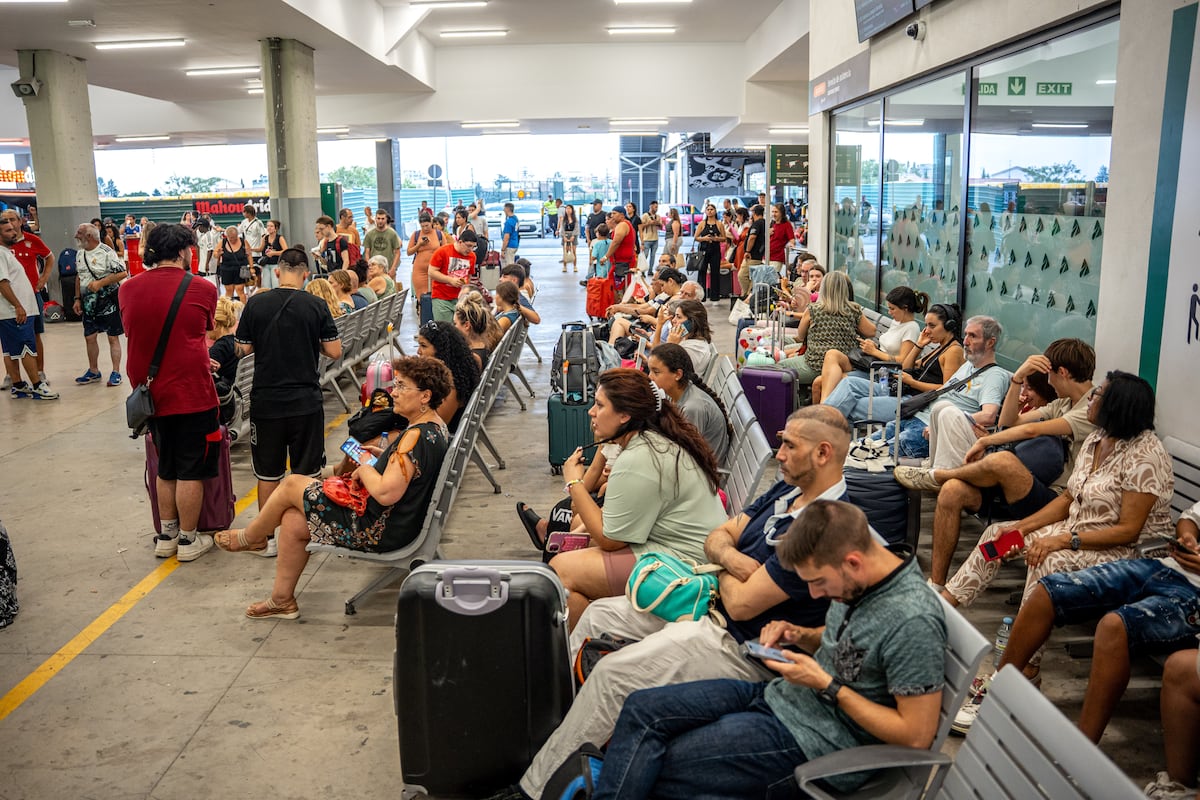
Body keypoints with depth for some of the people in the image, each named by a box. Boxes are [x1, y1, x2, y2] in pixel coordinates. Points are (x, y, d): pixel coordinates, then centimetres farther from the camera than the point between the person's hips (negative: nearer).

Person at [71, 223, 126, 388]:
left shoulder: (106, 252, -13)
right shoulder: (80, 253, 10)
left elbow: (122, 273, -18)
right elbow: (79, 276, 18)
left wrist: (100, 283, -21)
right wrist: (77, 298, 12)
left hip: (108, 301, -7)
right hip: (89, 302, 7)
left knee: (113, 337, 0)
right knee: (89, 337, 11)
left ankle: (116, 372, 7)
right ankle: (93, 371, 25)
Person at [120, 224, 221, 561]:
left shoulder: (128, 289, 3)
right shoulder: (202, 289, -10)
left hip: (150, 393, 5)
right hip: (192, 394, -5)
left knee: (165, 469, 20)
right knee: (191, 471, 7)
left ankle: (166, 536, 28)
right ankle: (188, 540, 16)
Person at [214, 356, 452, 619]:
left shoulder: (416, 436, -26)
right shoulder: (436, 425, 5)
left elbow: (386, 493, -32)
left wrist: (365, 469, -13)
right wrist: (384, 456, 8)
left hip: (379, 532, -10)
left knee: (292, 485, 2)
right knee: (293, 521, 11)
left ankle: (250, 538, 29)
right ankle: (281, 600, 23)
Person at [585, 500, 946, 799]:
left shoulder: (913, 622, -25)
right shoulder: (856, 578, -1)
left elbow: (918, 735, -21)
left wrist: (826, 685, -21)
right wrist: (800, 635, -1)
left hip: (815, 738, -9)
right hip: (780, 695, 9)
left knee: (659, 768, -12)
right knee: (643, 708, -3)